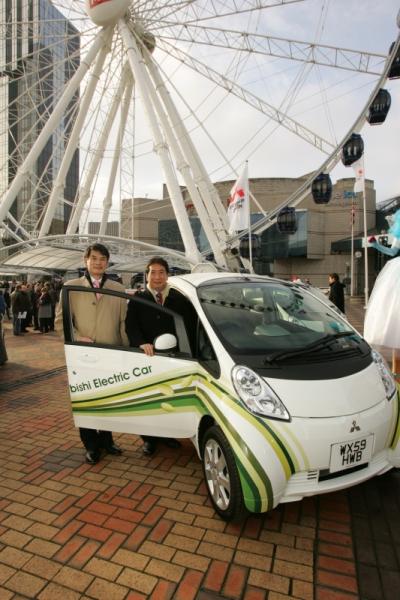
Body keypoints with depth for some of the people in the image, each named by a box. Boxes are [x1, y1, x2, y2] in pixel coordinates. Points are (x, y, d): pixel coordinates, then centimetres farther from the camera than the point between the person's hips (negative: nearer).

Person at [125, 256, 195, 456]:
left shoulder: (180, 299, 4)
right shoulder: (137, 299, 2)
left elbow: (190, 325, 1)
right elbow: (131, 325, -8)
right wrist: (141, 343, -26)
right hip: (147, 357, -1)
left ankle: (167, 433, 34)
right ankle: (149, 438, 26)